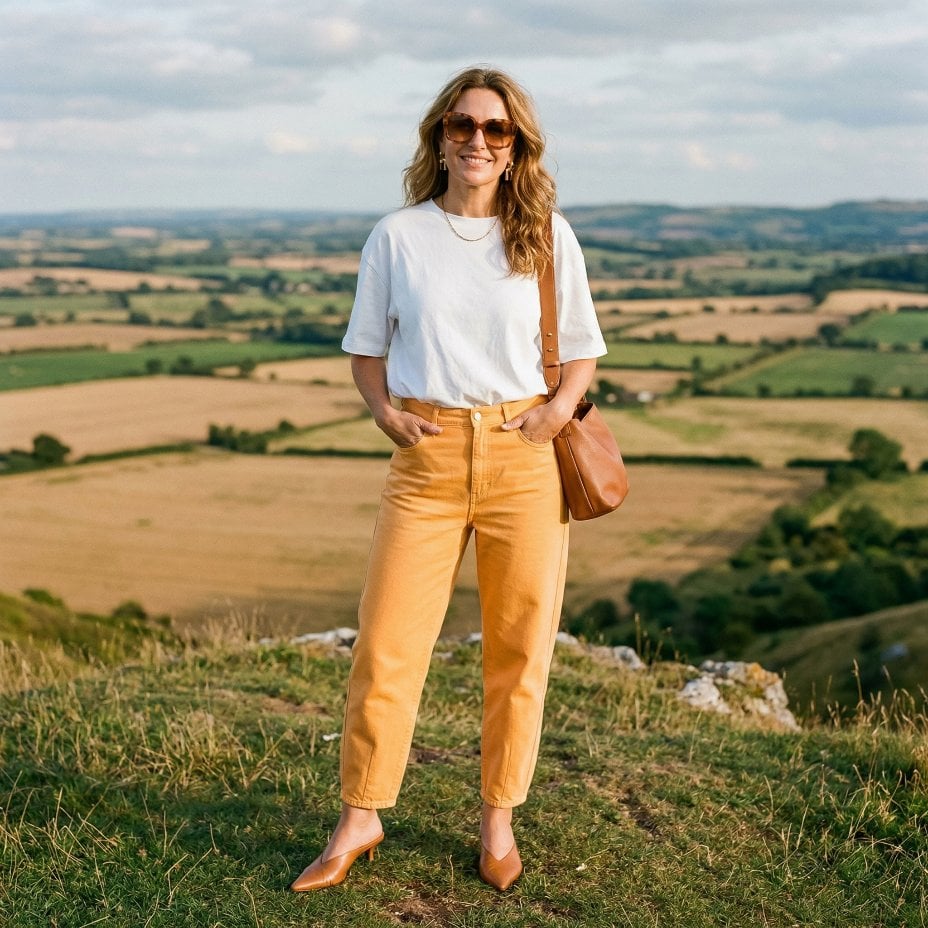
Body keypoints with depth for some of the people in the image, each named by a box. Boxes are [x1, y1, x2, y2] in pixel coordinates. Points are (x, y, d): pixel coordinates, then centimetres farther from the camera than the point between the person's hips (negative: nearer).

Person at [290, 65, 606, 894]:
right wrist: (383, 410, -5)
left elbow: (583, 349, 11)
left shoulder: (547, 235, 4)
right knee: (384, 646, -1)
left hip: (525, 460, 0)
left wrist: (562, 404, -7)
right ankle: (359, 823, 18)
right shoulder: (397, 236, 4)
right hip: (428, 458, 0)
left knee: (519, 652, 7)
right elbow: (366, 350, 12)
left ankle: (499, 822, 26)